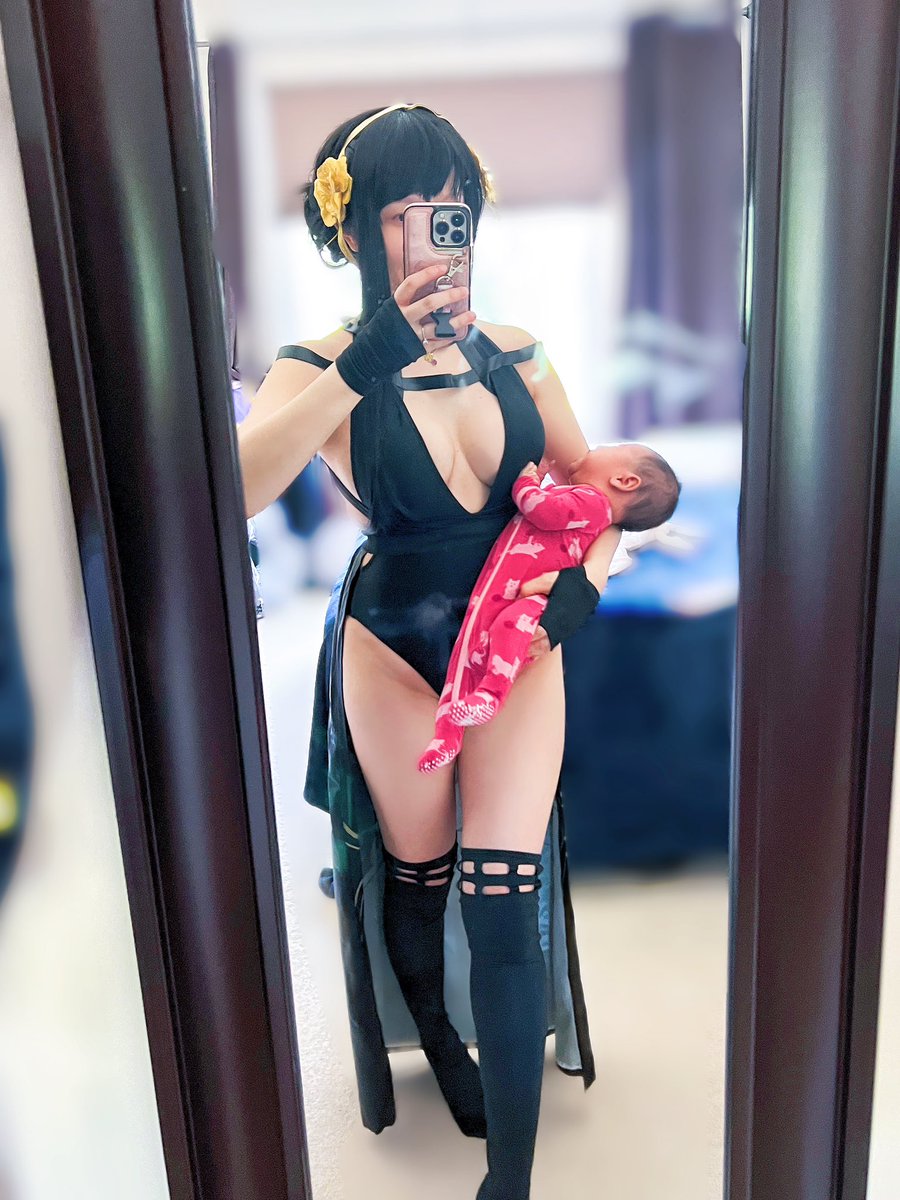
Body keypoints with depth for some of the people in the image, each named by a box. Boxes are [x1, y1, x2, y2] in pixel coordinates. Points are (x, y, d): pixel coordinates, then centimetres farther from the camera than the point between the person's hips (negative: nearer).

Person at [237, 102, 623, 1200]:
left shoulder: (512, 355, -1)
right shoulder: (323, 369, -12)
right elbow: (232, 489, -33)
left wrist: (584, 580, -12)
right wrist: (369, 361, -39)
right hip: (394, 649, -1)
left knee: (505, 898, -2)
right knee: (416, 880, 17)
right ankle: (443, 1046, 49)